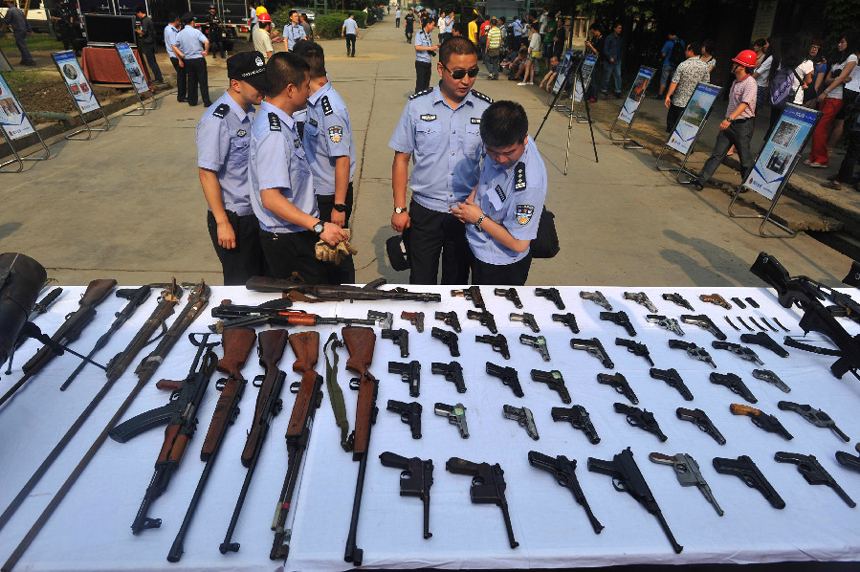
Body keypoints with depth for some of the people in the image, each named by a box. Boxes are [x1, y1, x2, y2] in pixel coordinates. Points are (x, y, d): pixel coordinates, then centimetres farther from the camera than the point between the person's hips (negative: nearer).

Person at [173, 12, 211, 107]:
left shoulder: (179, 34, 6)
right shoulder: (196, 32, -9)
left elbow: (174, 46, 5)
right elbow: (206, 42, -22)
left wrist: (181, 54, 2)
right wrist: (206, 51, -9)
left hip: (187, 60, 5)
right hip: (199, 59, -5)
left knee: (191, 81, 13)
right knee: (203, 81, 0)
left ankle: (192, 101, 17)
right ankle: (206, 102, -1)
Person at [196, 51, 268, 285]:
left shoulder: (249, 111, 7)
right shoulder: (216, 121, -20)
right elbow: (207, 172, -20)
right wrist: (222, 222, -20)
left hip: (255, 213, 8)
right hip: (233, 220, -8)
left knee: (260, 282, 18)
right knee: (241, 286, 5)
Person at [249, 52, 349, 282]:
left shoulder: (280, 122, 8)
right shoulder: (273, 134, -24)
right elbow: (270, 198, -29)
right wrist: (319, 227, -31)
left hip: (299, 233, 10)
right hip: (287, 238, -9)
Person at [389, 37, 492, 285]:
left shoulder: (485, 108, -2)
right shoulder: (418, 105, -5)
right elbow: (401, 158, 0)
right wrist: (399, 208, -2)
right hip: (424, 211, -1)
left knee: (457, 283, 16)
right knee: (421, 284, 8)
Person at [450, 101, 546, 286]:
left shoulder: (529, 185, -38)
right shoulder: (498, 144, -14)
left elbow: (519, 244, -30)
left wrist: (479, 219, -22)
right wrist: (474, 193, -7)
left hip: (501, 265, -8)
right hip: (480, 248, 8)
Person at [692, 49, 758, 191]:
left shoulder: (750, 84, -15)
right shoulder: (735, 82, 12)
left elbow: (744, 104, -27)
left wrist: (729, 119, -39)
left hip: (742, 125, -8)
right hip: (729, 123, 8)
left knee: (745, 157, 5)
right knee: (717, 153, 3)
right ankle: (701, 180, -1)